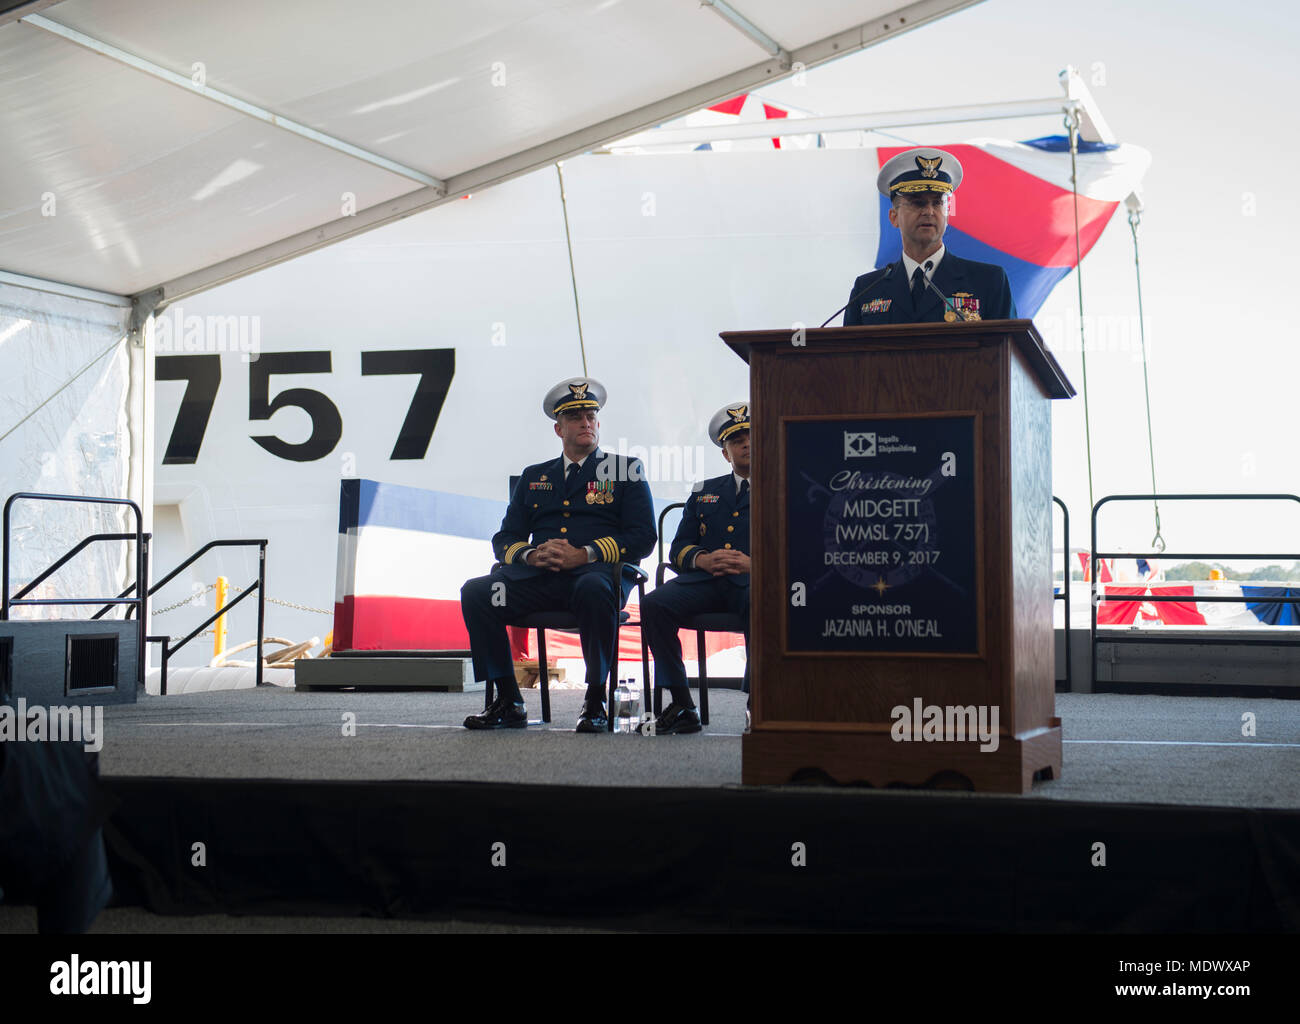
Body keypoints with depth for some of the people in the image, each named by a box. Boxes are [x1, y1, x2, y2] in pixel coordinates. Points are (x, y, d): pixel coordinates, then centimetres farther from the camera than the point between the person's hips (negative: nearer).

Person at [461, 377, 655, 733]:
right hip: (539, 577, 4)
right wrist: (530, 555, -6)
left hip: (596, 572, -4)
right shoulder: (534, 476, 24)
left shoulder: (625, 470, 13)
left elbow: (642, 538, 1)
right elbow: (504, 539, 19)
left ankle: (595, 702, -27)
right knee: (475, 592, -23)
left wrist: (583, 555, -13)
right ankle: (508, 702, -15)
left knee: (594, 589, -40)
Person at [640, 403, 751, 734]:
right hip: (705, 580, 4)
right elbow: (679, 548, 17)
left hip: (755, 581, -3)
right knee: (654, 604, -26)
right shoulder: (704, 493, 26)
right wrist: (704, 559, -7)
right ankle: (681, 705, -21)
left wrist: (753, 563, -18)